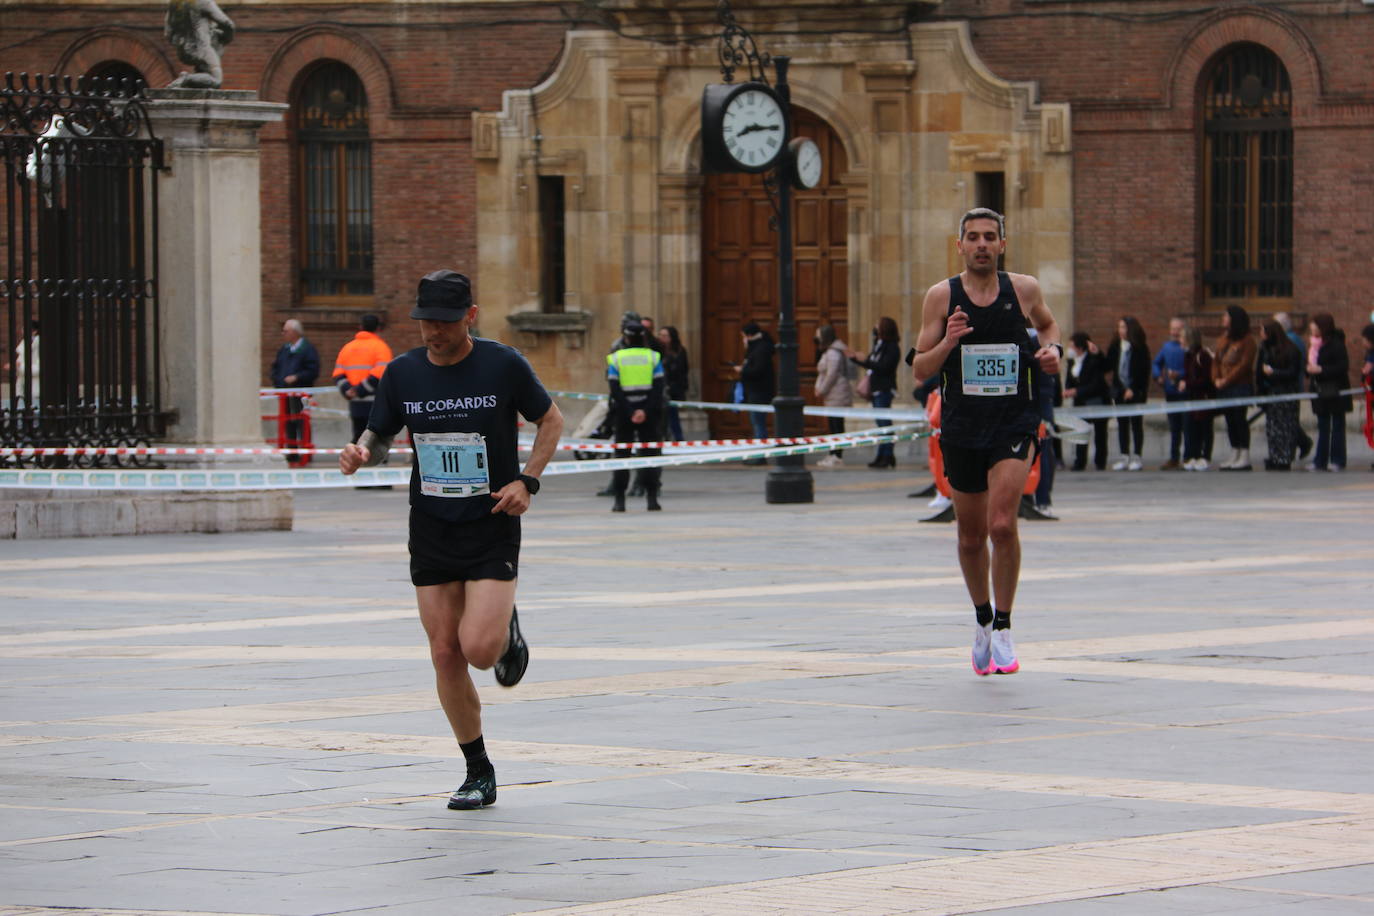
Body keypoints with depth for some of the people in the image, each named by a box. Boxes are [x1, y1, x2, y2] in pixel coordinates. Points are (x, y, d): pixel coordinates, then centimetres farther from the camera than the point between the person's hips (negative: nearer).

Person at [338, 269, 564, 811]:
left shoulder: (503, 365, -9)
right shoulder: (403, 373, 0)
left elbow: (550, 420, 5)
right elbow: (380, 435, 14)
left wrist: (526, 481, -9)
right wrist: (363, 452, -10)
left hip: (492, 528, -3)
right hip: (431, 532, 3)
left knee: (479, 649, -17)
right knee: (446, 655, 1)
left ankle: (508, 631, 21)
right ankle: (479, 774, 15)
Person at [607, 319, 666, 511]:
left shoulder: (615, 359, 0)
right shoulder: (653, 357, 1)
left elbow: (615, 390, -8)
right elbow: (658, 387, -7)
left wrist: (629, 413, -11)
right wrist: (646, 411, -12)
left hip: (623, 415, 0)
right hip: (648, 413, 0)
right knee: (650, 454, 6)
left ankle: (619, 500, 1)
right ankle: (652, 498, -1)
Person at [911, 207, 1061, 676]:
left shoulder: (1024, 289, 1)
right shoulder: (941, 296, -2)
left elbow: (1047, 323, 24)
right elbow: (920, 369, -1)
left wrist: (1051, 348, 3)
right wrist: (948, 342, -19)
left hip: (1014, 423, -1)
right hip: (962, 428, 1)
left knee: (1002, 523, -19)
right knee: (971, 537, 11)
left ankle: (1003, 627, -6)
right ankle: (983, 620, 35)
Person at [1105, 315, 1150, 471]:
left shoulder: (1140, 348, -6)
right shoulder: (1115, 346, 8)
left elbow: (1144, 371, -8)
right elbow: (1107, 366, 10)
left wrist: (1133, 389, -13)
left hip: (1136, 392, -5)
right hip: (1120, 392, 5)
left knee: (1136, 423, -2)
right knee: (1122, 423, 5)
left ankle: (1137, 457, 0)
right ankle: (1124, 457, 9)